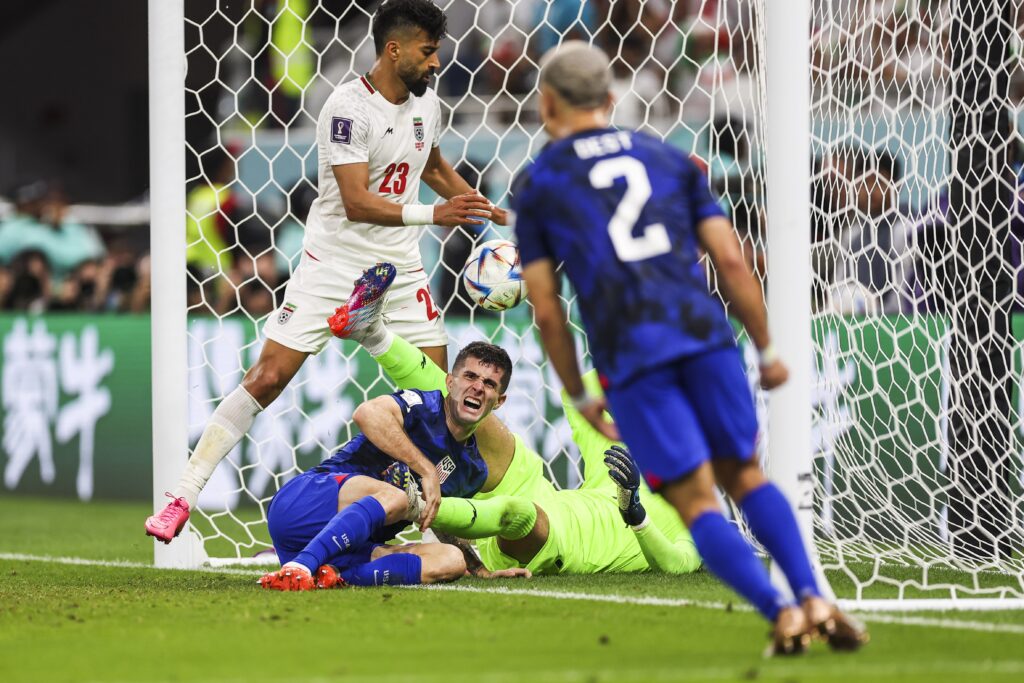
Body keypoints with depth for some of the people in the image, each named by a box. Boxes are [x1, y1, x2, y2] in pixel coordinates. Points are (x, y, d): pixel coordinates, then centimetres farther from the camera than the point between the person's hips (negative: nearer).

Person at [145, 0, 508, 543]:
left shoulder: (425, 102, 5)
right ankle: (183, 497, -4)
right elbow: (357, 202, -25)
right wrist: (435, 215, -31)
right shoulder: (349, 109, -18)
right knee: (268, 376, -9)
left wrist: (483, 209, 20)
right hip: (334, 265, -6)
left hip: (399, 269, 6)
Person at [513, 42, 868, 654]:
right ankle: (814, 598, -3)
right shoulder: (669, 160, 21)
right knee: (745, 476, 15)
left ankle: (781, 611, -17)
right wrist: (767, 350, 19)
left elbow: (547, 310, 10)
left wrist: (580, 396, 19)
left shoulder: (536, 185, 14)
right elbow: (731, 261, 12)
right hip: (704, 330, 3)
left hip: (630, 356, -3)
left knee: (697, 502, 1)